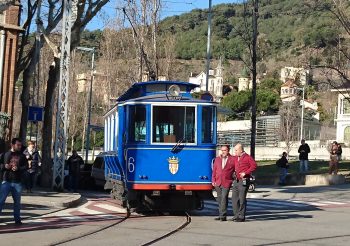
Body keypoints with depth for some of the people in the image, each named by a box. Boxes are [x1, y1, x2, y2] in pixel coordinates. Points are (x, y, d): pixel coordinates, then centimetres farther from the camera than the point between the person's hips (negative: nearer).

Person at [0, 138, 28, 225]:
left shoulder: (22, 156, 7)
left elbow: (26, 166, -1)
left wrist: (18, 168, -18)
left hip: (17, 182, 2)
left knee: (17, 202, 9)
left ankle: (17, 219, 19)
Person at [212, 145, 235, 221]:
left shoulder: (232, 159, 0)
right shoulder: (217, 159, 13)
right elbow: (214, 170, 14)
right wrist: (213, 180, 6)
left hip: (226, 183, -5)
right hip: (218, 183, 5)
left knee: (224, 198, -12)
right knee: (219, 199, 10)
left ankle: (223, 216, -10)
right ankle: (221, 215, 18)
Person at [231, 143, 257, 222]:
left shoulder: (247, 157, -7)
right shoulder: (235, 158, 15)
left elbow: (254, 166, -14)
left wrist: (245, 173, -17)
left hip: (243, 181, -7)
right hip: (236, 181, 7)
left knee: (242, 199, -4)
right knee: (234, 198, 7)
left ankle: (241, 217, 2)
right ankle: (236, 215, 16)